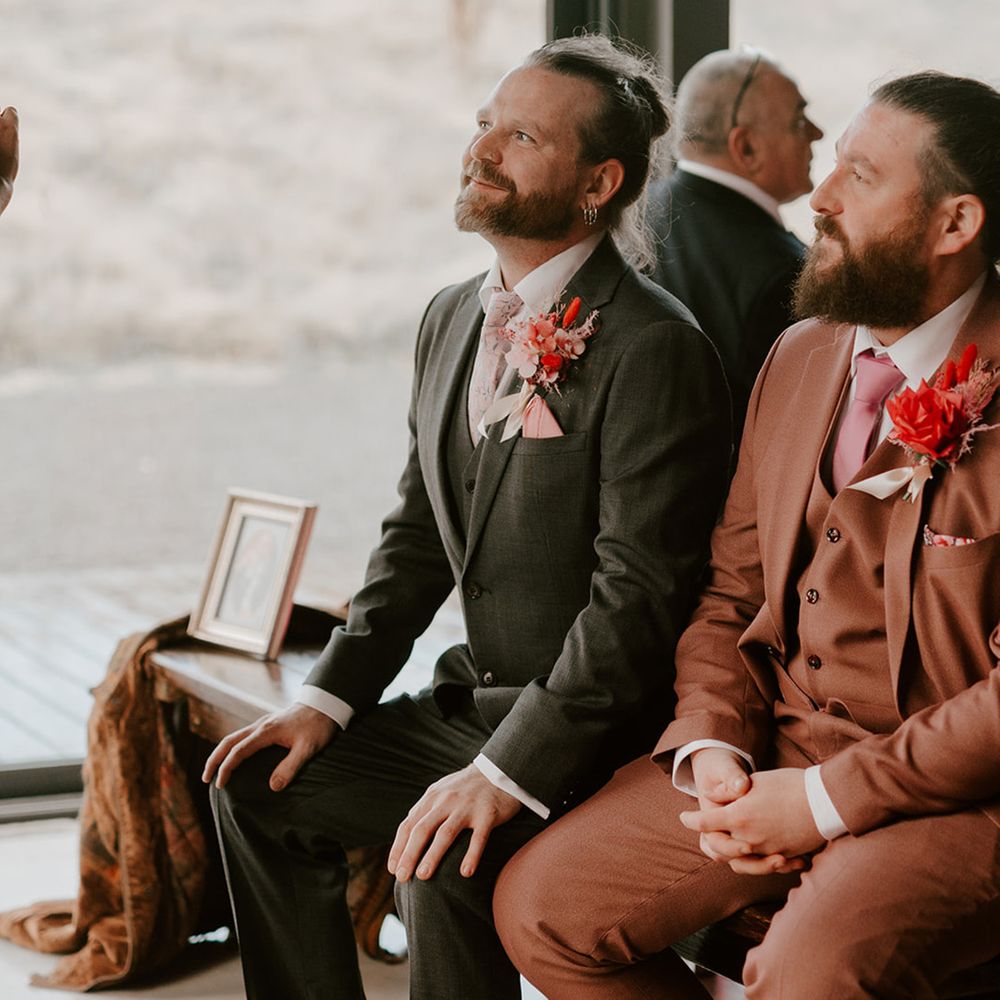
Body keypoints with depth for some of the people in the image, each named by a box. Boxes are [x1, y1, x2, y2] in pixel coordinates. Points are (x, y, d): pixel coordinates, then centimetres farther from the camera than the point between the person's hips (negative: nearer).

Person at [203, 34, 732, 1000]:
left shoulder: (652, 349, -19)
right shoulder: (452, 320, 10)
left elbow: (638, 599, -23)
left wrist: (507, 772, -27)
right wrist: (328, 697, 5)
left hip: (596, 730, -9)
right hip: (474, 699, 9)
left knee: (447, 865, -30)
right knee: (261, 784, 7)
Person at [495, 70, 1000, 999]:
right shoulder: (798, 359, 11)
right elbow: (728, 594, 16)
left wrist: (828, 799, -17)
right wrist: (711, 747, -2)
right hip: (769, 756, 7)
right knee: (539, 903, -4)